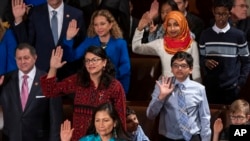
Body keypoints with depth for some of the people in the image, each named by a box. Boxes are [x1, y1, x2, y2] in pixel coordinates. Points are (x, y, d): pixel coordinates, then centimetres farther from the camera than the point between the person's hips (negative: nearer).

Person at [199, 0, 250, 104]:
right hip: (210, 86, 2)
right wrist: (205, 62, -8)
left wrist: (240, 82, -2)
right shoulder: (205, 35, 6)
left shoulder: (238, 35, 1)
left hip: (231, 88, -1)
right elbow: (200, 58, 14)